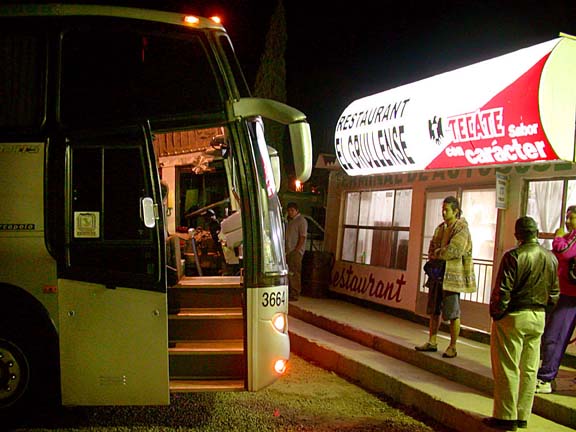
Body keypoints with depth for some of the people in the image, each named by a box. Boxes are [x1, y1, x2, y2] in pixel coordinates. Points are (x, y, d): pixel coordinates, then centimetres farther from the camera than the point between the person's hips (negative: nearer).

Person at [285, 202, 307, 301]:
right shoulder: (289, 220, 17)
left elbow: (302, 237, -14)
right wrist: (286, 249, 11)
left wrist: (296, 250, -18)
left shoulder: (301, 221, -8)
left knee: (294, 273, -7)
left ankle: (294, 295, -3)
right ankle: (289, 293, 18)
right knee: (288, 273, 10)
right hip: (288, 251, 8)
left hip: (296, 252, -8)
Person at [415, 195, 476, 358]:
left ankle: (452, 347, 7)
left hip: (452, 277, -8)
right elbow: (432, 248, 12)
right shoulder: (440, 228, 14)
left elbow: (453, 250, -22)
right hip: (438, 274, 8)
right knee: (434, 310, 13)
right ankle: (432, 342, 23)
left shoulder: (462, 229, -11)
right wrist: (438, 256, -8)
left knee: (453, 314, -2)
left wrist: (436, 254, -8)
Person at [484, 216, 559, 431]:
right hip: (539, 318, 6)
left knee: (508, 369, 1)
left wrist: (495, 314, -5)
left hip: (514, 316, -6)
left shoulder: (513, 256, -15)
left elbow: (502, 291, -17)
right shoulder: (551, 258, 5)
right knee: (529, 369, 11)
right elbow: (554, 293, 11)